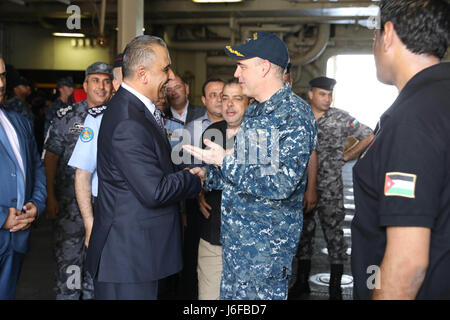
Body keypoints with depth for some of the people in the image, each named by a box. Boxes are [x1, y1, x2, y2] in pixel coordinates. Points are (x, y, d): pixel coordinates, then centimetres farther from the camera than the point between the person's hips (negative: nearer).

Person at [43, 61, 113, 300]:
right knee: (68, 259, 1)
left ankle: (92, 294, 29)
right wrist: (50, 198, -8)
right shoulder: (66, 116, 0)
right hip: (70, 205, -2)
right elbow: (51, 157, -1)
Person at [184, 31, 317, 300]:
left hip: (267, 243, -9)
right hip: (236, 236, 9)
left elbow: (281, 184, -26)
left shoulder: (296, 115, -18)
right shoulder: (254, 111, 11)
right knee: (231, 295, 18)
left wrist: (226, 161, -21)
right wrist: (208, 175, 8)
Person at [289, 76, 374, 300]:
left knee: (334, 234, 1)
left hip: (330, 190, -3)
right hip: (303, 187, 3)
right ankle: (302, 282, 26)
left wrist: (345, 157, 0)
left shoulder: (341, 118, -2)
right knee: (303, 232, 11)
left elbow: (369, 137, 3)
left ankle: (335, 288, 12)